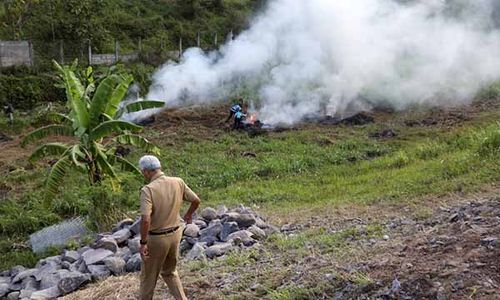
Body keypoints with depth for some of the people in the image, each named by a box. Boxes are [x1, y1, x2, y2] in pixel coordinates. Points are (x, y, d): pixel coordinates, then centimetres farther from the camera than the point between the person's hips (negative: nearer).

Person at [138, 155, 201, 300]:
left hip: (156, 238, -5)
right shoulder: (178, 182, -7)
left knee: (149, 276, 16)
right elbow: (196, 200, 2)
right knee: (169, 272, 25)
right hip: (175, 234, 5)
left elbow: (145, 219, -30)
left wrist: (143, 243, -20)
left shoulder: (148, 189, -23)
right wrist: (189, 214, 21)